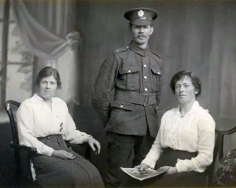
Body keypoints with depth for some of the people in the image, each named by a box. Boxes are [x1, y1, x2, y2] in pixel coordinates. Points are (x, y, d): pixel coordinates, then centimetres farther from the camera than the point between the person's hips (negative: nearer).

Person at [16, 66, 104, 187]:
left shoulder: (61, 104, 17)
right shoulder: (27, 105, -2)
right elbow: (26, 138, -11)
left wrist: (87, 138, 1)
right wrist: (53, 152, -18)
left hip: (62, 148, 5)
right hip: (41, 153, -5)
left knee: (92, 173, -23)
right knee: (75, 176, -30)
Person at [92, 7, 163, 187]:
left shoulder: (157, 61, 12)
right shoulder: (118, 57, -3)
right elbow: (100, 94, -3)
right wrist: (111, 122, 4)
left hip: (150, 126, 5)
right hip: (124, 124, -5)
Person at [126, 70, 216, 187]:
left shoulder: (204, 118, -2)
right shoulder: (167, 115, 16)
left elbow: (205, 157, -9)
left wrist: (177, 168, -16)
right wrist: (147, 163, -4)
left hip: (188, 172, -5)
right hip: (162, 168, 5)